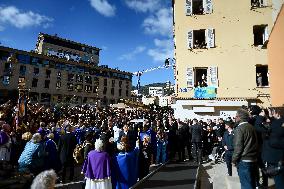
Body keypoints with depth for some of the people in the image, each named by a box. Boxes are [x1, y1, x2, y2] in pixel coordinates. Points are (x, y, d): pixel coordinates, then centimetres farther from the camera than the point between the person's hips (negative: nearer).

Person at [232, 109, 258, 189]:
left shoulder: (239, 128, -16)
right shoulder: (251, 127, 7)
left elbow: (238, 146, -18)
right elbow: (254, 143, 16)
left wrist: (234, 160, -9)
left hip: (244, 160, -8)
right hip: (253, 159, 8)